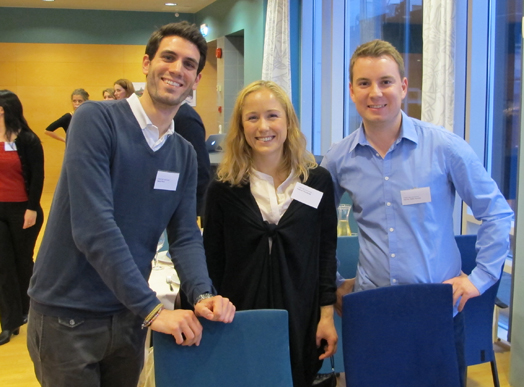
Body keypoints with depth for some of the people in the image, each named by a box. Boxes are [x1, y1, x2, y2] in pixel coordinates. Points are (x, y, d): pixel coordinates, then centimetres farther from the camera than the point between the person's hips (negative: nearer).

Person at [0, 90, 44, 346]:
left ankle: (25, 310, 32)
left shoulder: (27, 140, -7)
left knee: (23, 260, 11)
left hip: (22, 210, -3)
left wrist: (32, 209, -15)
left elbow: (37, 177, -9)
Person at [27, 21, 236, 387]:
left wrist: (203, 295, -19)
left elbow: (185, 237, 1)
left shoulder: (185, 154, 5)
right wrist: (152, 308, -26)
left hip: (129, 315, 6)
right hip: (67, 315, -6)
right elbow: (94, 227, -24)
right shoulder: (96, 119, -14)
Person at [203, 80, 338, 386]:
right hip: (242, 318, -1)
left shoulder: (318, 180, 0)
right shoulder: (223, 188, -3)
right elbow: (213, 261, 1)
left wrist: (327, 314, -1)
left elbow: (326, 252, 3)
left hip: (301, 319, 1)